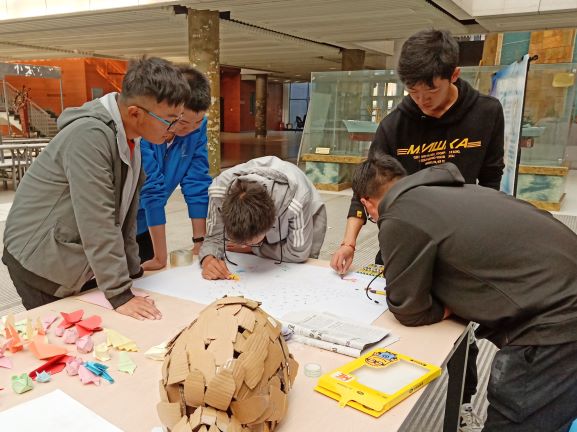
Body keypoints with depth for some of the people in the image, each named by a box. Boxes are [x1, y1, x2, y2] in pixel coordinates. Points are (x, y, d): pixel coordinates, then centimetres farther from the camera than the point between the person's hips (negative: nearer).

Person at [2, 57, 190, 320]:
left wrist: (133, 270, 5)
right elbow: (97, 223, -30)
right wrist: (120, 294, -27)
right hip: (40, 264, -7)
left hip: (81, 264, 8)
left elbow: (126, 212, 5)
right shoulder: (90, 136, -27)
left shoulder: (130, 138, 1)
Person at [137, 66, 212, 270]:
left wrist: (200, 242, -13)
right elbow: (151, 189, -31)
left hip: (144, 223, 5)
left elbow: (197, 183, -11)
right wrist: (161, 257, -28)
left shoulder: (197, 126, -14)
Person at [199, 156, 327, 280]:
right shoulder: (219, 189, -37)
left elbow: (298, 254, -31)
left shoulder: (296, 200, -45)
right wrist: (208, 259, -45)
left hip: (305, 217, -2)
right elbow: (214, 237, -23)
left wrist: (252, 247, -25)